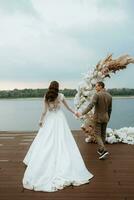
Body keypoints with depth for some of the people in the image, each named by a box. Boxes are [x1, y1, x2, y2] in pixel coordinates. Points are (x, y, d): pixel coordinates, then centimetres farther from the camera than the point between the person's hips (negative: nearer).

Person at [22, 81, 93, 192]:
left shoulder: (46, 97, -2)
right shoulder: (61, 96, -1)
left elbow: (45, 111, -4)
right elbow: (67, 107, 12)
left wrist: (41, 120, 8)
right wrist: (74, 112, 28)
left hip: (49, 120, 0)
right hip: (59, 120, 0)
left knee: (46, 143, 8)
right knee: (62, 143, 1)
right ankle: (64, 168, 5)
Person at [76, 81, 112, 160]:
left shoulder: (97, 95, -17)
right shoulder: (109, 96, 2)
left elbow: (91, 106, -28)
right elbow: (110, 109, 9)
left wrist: (82, 113, -30)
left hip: (98, 118, -5)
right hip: (105, 118, 6)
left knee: (97, 135, 1)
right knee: (103, 134, 17)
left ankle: (104, 150, -13)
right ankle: (100, 150, 27)